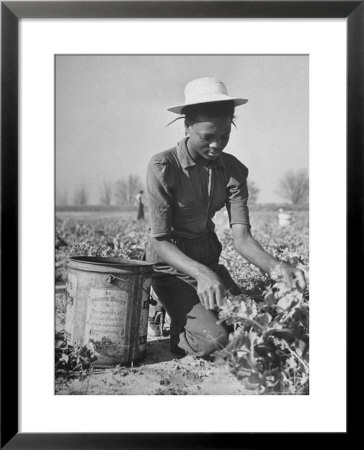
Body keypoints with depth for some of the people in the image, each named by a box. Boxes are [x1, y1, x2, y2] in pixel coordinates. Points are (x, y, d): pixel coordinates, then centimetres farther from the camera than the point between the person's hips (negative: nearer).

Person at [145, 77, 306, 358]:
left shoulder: (234, 170, -4)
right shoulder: (163, 167, -19)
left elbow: (242, 237, -12)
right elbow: (160, 241, -20)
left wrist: (274, 267, -33)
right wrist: (201, 273, -38)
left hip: (209, 259, 5)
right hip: (172, 266, -5)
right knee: (216, 341, -23)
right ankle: (180, 337, 12)